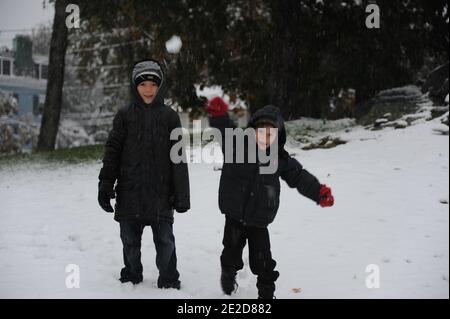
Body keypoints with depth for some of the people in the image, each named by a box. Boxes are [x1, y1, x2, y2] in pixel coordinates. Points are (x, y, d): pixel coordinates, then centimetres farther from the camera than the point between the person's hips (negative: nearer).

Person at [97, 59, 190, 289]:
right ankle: (131, 278, 29)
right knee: (130, 241, 11)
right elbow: (112, 152, 4)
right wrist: (105, 185, -2)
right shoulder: (125, 116, 4)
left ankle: (169, 282, 17)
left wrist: (181, 194, -3)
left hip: (161, 193, -1)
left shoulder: (169, 117, 1)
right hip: (130, 193, 1)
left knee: (165, 241, 2)